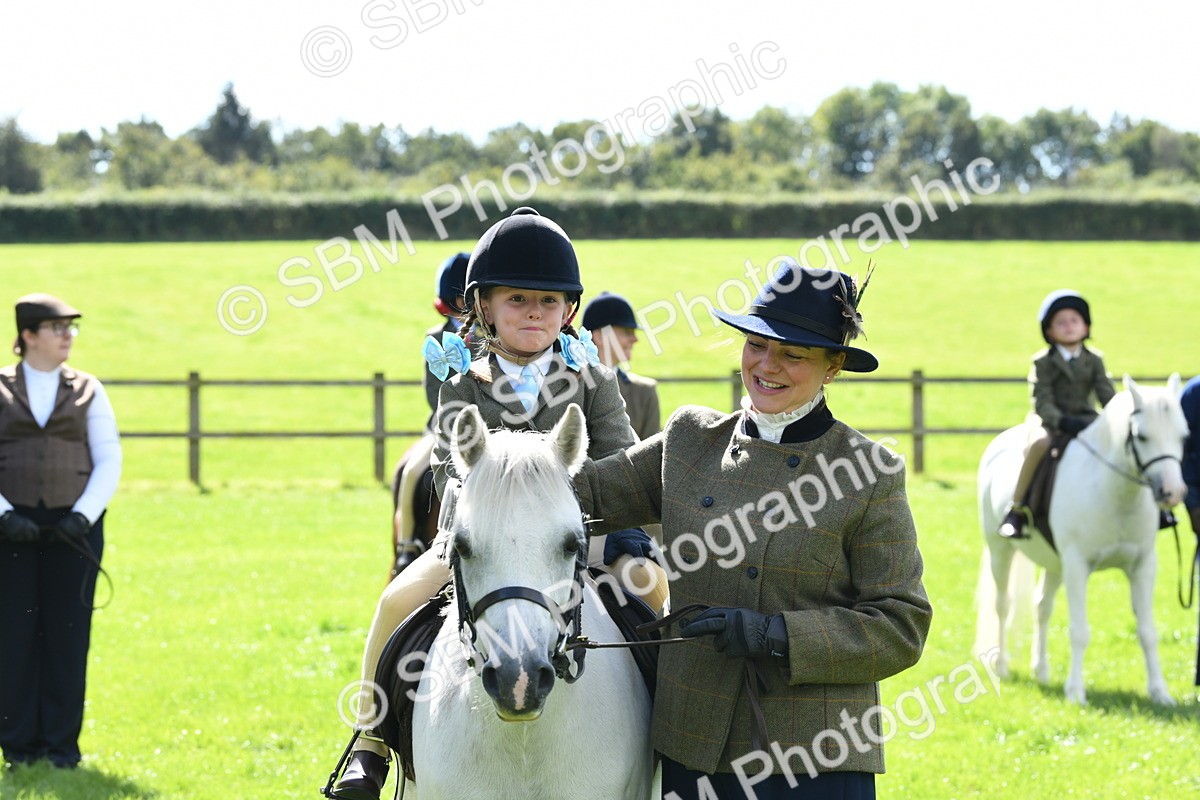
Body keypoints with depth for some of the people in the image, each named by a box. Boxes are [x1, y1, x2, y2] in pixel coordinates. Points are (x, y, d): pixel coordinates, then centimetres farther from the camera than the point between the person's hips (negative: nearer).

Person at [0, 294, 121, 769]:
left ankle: (61, 744, 6)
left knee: (68, 633, -1)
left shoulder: (88, 391, 7)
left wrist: (82, 517, -9)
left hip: (73, 528, 1)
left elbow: (109, 462, 4)